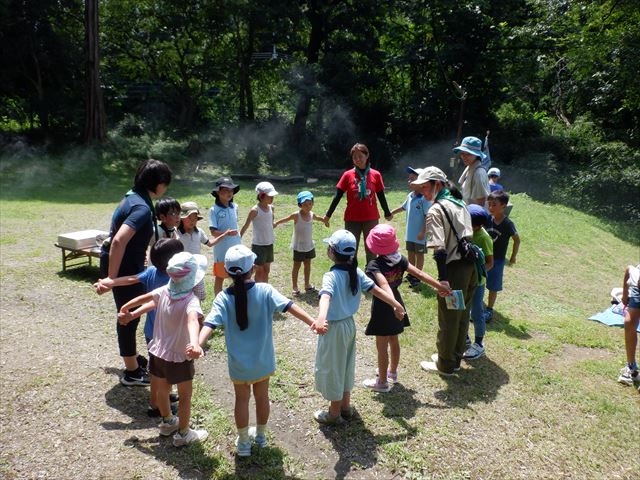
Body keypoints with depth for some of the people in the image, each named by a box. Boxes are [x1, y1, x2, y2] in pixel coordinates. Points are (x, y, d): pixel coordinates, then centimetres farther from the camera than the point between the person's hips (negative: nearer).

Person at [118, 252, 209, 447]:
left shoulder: (164, 291, -9)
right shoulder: (191, 301, -29)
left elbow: (143, 299, 9)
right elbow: (192, 322, -50)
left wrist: (125, 309, 27)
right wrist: (195, 344, -68)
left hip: (158, 352, 6)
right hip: (179, 358, -6)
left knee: (162, 390, 26)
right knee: (185, 396, 16)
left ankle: (167, 422, 50)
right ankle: (183, 434, 31)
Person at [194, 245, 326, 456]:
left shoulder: (224, 298, -16)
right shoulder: (265, 291, -17)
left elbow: (210, 324, -29)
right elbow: (290, 307, -26)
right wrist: (313, 322, -32)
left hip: (239, 363, -1)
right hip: (263, 360, 1)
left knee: (242, 400, 18)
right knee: (262, 397, 21)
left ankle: (244, 442, 33)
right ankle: (261, 435, 41)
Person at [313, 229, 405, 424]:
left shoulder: (331, 276, -25)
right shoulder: (356, 272, -4)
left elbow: (326, 297, -45)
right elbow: (377, 290, -1)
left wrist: (321, 317, -61)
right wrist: (396, 305, 6)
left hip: (334, 327, -7)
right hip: (349, 324, 8)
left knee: (331, 368, 9)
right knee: (345, 365, 23)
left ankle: (334, 413, 23)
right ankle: (345, 406, 38)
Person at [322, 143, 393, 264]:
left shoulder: (376, 175, -2)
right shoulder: (348, 175, -4)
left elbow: (381, 196, 8)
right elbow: (338, 196, 0)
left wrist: (387, 213, 17)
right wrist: (328, 214, 0)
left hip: (371, 219, 1)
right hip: (352, 219, -1)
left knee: (371, 250, 11)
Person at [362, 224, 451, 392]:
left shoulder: (374, 265, -24)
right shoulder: (399, 259, -6)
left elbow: (384, 284, -39)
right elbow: (419, 274, -11)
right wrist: (439, 286, -9)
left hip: (382, 307, -6)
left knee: (382, 347, 7)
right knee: (393, 340, 23)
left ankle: (382, 382, 20)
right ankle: (392, 371, 41)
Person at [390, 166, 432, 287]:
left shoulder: (424, 198, -20)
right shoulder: (410, 196, 4)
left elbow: (427, 217, -20)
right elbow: (403, 207, 23)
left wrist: (423, 232, -21)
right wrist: (392, 213, 32)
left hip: (419, 234, -8)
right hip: (410, 233, 8)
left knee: (419, 254, 7)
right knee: (410, 253, 18)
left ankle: (417, 277, 17)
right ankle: (411, 274, 32)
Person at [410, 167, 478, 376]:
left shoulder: (436, 210, -14)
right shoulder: (460, 203, 13)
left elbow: (439, 248, -22)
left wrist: (443, 278, -24)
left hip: (455, 268, -9)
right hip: (471, 264, 9)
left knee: (448, 319, 6)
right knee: (462, 315, 20)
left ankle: (445, 365, 20)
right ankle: (455, 357, 35)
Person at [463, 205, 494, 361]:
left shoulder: (483, 237, -19)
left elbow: (490, 263, -16)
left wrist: (479, 272, -31)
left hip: (476, 281, -6)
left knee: (476, 313, 6)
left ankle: (479, 345, 21)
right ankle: (464, 338, 36)